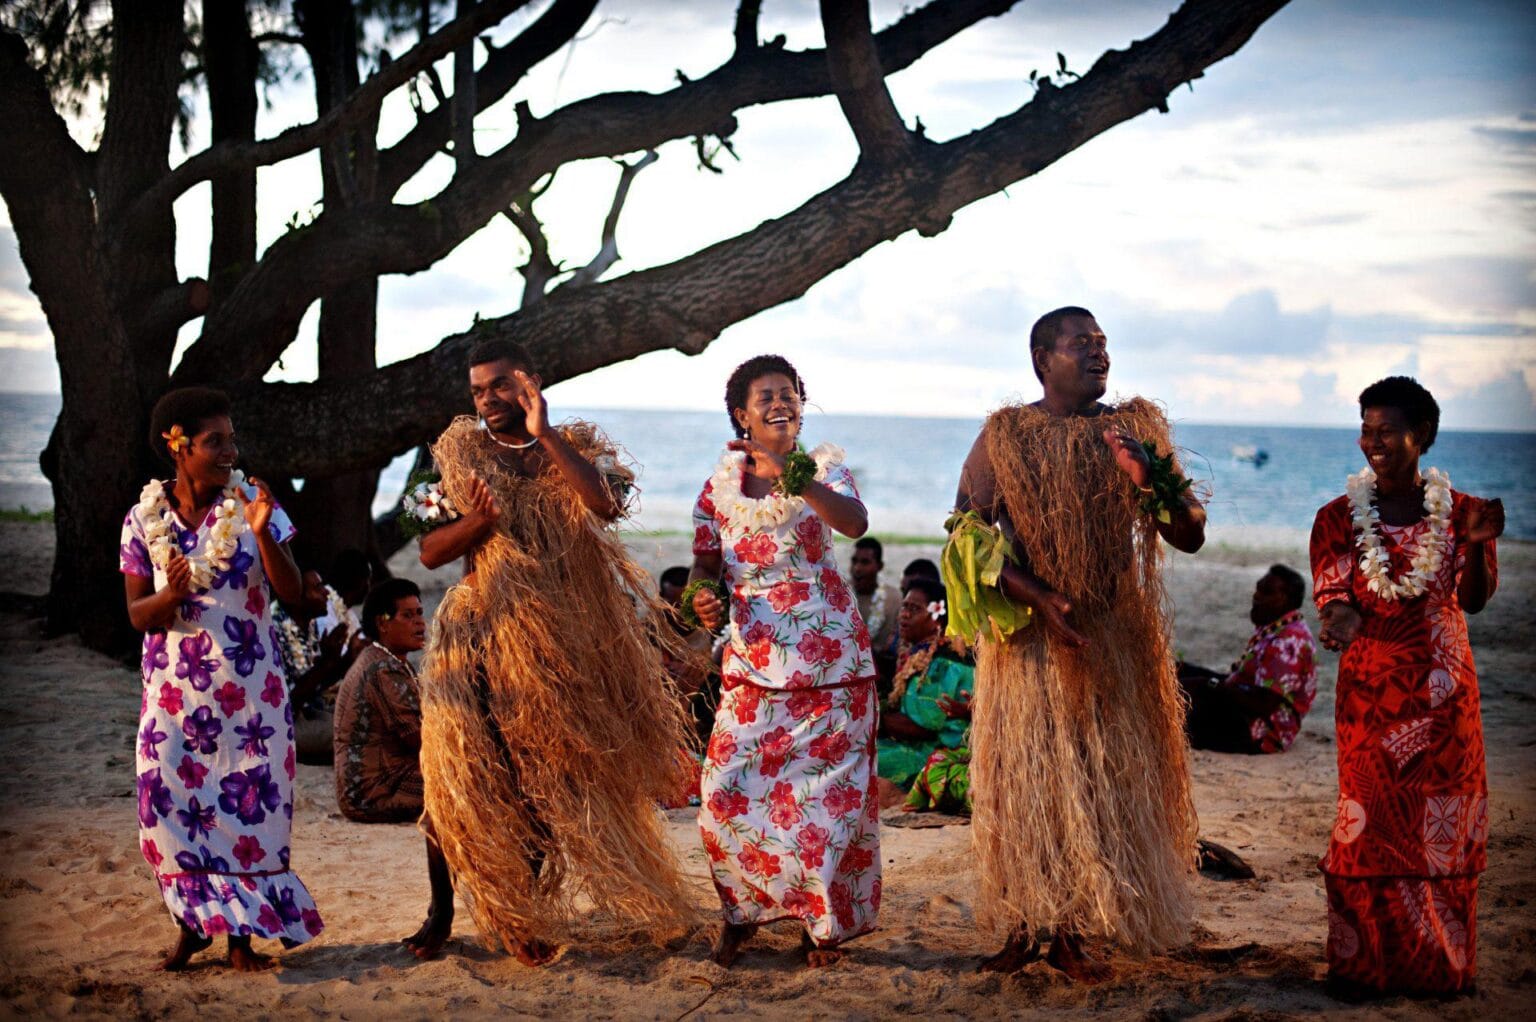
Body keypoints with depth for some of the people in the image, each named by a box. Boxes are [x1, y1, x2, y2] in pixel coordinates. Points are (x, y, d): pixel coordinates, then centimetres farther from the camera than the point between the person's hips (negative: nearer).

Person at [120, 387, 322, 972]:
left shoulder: (252, 503, -3)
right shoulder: (145, 518, -1)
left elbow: (290, 592, -9)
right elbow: (137, 614, 0)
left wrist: (263, 533, -24)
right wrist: (171, 594, -22)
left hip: (249, 684, -1)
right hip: (174, 687, 1)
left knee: (250, 800, -2)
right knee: (171, 800, -2)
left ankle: (240, 934, 9)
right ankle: (194, 923, 17)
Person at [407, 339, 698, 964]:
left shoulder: (575, 448, 4)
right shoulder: (458, 453, 7)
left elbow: (605, 503, -19)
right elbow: (430, 552, 3)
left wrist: (543, 435, -16)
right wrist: (477, 523, -17)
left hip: (561, 647, 0)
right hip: (478, 638, 0)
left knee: (545, 783, 4)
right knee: (455, 776, -6)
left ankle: (523, 916, 16)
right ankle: (441, 912, 7)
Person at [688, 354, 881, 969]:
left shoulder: (822, 468, -3)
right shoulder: (723, 480, 6)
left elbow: (855, 523, -24)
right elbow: (706, 559, 13)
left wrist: (791, 476, -36)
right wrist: (705, 594, -10)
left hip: (827, 657, -2)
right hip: (753, 655, 3)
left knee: (826, 788, -1)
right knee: (729, 787, -4)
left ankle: (825, 921, 15)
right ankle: (741, 912, 17)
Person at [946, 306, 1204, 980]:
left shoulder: (1137, 429, 5)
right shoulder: (1005, 435, 0)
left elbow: (1191, 537, 2)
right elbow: (973, 538, -6)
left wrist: (1150, 481, -18)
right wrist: (1043, 599, -19)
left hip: (1114, 640, 2)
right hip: (1025, 638, -2)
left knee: (1098, 780, 3)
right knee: (1022, 778, 1)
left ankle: (1071, 932, 12)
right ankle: (1021, 926, 11)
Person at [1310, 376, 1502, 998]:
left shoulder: (1457, 511, 1)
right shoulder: (1340, 518, -1)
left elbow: (1474, 599, -8)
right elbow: (1334, 596, -10)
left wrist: (1478, 545, -27)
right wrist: (1339, 621, -33)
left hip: (1444, 691, 1)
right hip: (1370, 691, -1)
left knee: (1445, 827, 5)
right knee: (1371, 825, -3)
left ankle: (1443, 963, 18)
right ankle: (1363, 962, 9)